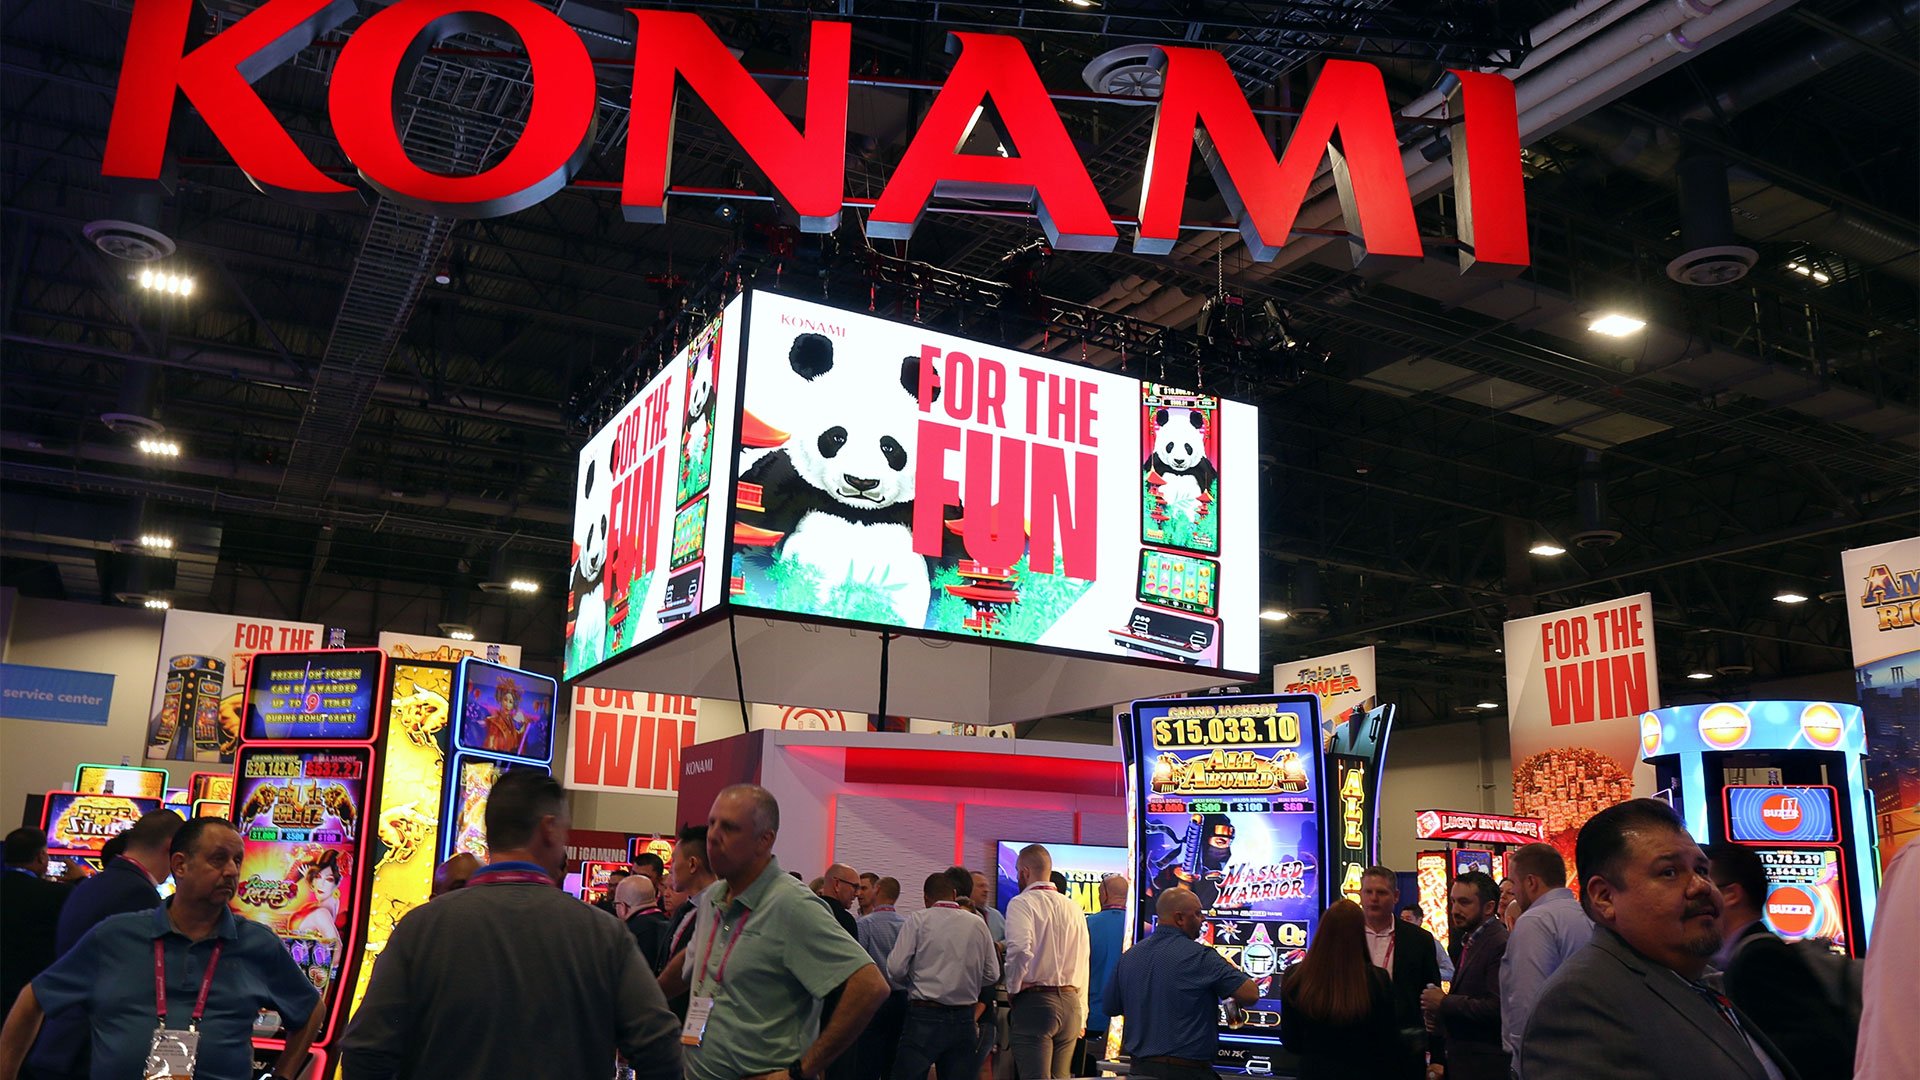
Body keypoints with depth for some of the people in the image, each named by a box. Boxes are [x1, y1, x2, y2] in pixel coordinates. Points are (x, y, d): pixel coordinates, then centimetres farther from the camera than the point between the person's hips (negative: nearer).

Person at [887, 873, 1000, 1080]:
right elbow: (992, 974, 8)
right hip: (964, 1019, 4)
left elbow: (896, 969, -7)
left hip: (924, 1017, -4)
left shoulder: (918, 920, -3)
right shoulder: (978, 923, 7)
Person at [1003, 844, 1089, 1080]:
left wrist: (1013, 988, -5)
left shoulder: (1021, 903, -5)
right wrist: (1081, 1017, 20)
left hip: (1034, 1002, -6)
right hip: (1071, 1005, 6)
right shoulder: (1074, 908, 13)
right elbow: (1083, 964, 15)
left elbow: (1019, 950, -21)